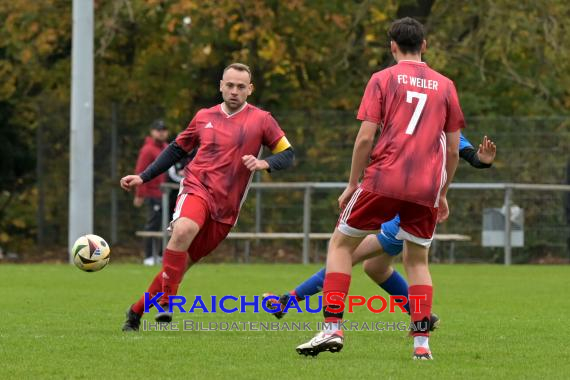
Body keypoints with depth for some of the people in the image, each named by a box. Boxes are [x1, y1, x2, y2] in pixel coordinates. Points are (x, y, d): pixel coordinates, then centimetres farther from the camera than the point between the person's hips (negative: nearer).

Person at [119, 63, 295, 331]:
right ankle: (165, 303, -27)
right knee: (183, 230, -34)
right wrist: (143, 177, 18)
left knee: (181, 265, 2)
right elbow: (177, 149, 22)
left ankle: (137, 311, 19)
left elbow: (287, 155, 6)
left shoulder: (261, 120, 4)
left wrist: (265, 164, -16)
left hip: (226, 207, 0)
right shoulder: (204, 117, 10)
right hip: (196, 188, 0)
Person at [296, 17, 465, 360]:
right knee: (417, 260, 16)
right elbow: (453, 148, 13)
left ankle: (333, 328, -1)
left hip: (384, 178, -3)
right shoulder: (445, 85, 12)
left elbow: (365, 137, -4)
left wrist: (353, 184, 4)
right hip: (427, 187, 3)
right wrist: (443, 194, 23)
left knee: (341, 244, 11)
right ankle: (422, 342, 4)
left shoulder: (382, 80, 3)